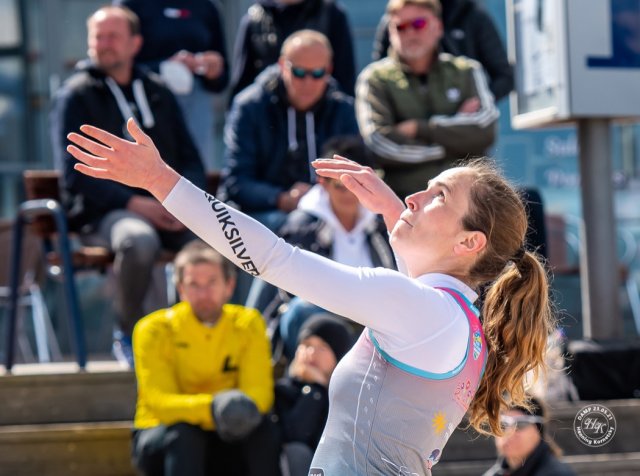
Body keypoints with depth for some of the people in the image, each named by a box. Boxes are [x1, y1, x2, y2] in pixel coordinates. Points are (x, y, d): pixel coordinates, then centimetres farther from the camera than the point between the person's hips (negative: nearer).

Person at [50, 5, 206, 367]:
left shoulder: (158, 93, 19)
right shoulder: (75, 96, 5)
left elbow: (191, 159, 18)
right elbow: (75, 174, -4)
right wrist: (134, 204, -16)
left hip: (167, 210, 4)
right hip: (103, 212, -4)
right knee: (139, 240, -39)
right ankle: (128, 335, -15)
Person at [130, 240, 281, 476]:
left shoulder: (248, 324, -3)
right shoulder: (155, 330, -12)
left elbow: (260, 391, -13)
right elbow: (159, 403, -23)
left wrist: (244, 408, -40)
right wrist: (211, 407, -44)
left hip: (225, 445, 3)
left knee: (266, 430, -27)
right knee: (183, 435, -35)